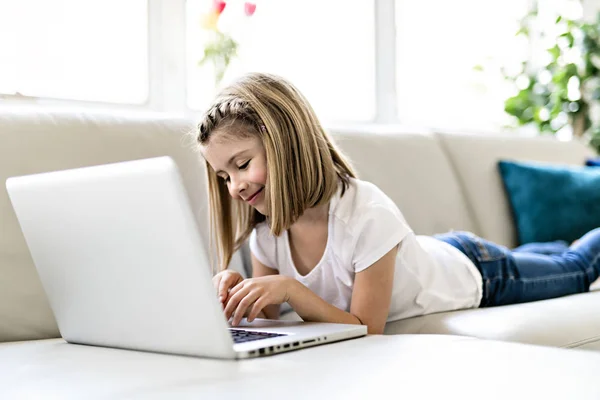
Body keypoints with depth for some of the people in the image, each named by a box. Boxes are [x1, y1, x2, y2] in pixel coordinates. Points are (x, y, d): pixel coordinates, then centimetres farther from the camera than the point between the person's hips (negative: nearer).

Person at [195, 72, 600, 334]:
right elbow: (269, 317, -15)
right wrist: (239, 293, -36)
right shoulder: (264, 229, -26)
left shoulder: (369, 215, -45)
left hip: (473, 270, -5)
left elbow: (366, 329, -37)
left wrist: (290, 288, -51)